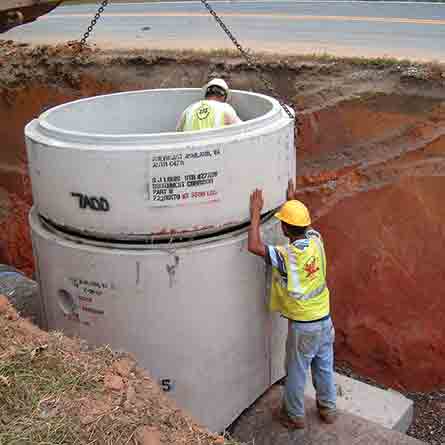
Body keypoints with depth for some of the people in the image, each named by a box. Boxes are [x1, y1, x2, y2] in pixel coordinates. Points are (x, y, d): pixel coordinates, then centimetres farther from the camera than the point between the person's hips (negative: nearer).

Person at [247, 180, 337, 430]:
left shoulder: (287, 255, -26)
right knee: (325, 367, 22)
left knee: (296, 372, 14)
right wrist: (293, 201, 23)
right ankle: (328, 409, 40)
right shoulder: (316, 239, -7)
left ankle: (295, 415, 31)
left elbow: (254, 246, -30)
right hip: (324, 319, 6)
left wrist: (256, 213, -22)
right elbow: (305, 226, 16)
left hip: (303, 325, -6)